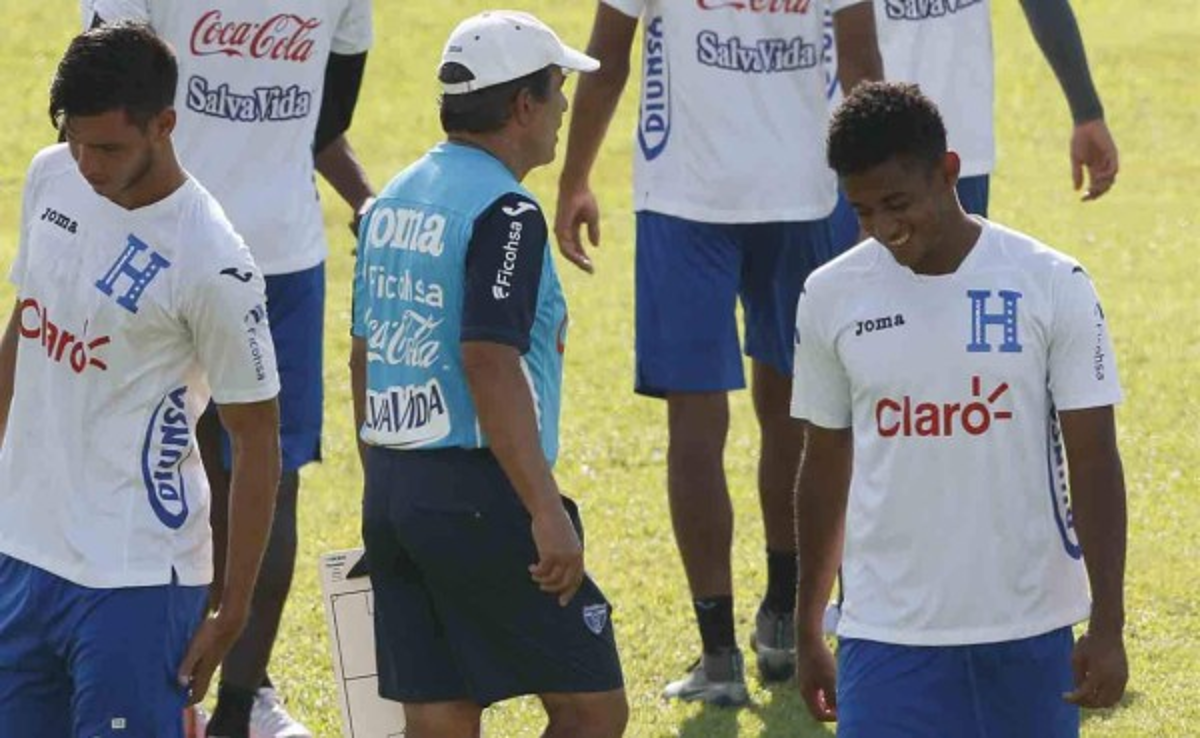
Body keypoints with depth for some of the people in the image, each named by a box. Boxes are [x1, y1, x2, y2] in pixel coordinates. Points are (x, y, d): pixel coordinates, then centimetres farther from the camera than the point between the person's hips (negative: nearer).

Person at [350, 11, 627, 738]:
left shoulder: (392, 201, 13)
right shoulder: (504, 213, -13)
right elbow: (489, 364, -22)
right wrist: (546, 511, -25)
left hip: (391, 493, 9)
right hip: (479, 495, -9)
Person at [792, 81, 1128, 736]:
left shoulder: (1052, 286, -6)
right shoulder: (833, 297, 1)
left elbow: (1093, 463, -5)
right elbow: (827, 468, 11)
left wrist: (1108, 627, -10)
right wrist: (806, 631, 13)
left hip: (1029, 630, -1)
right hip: (887, 634, 1)